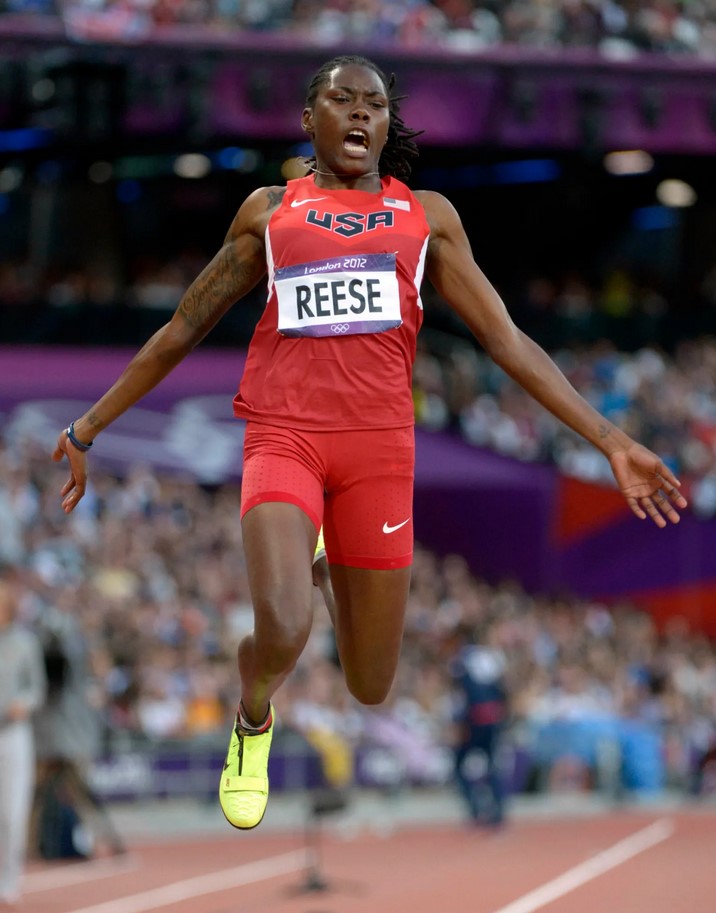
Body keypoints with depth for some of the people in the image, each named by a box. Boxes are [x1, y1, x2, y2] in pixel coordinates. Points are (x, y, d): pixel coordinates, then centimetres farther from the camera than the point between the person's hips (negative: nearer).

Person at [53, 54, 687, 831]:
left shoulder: (426, 215, 11)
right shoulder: (269, 211, 11)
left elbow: (508, 342, 9)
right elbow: (181, 331, 17)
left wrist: (609, 440, 1)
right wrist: (88, 429, 15)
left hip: (379, 446, 2)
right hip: (283, 439, -2)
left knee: (370, 687, 7)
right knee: (281, 637, -27)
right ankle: (253, 718, 10)